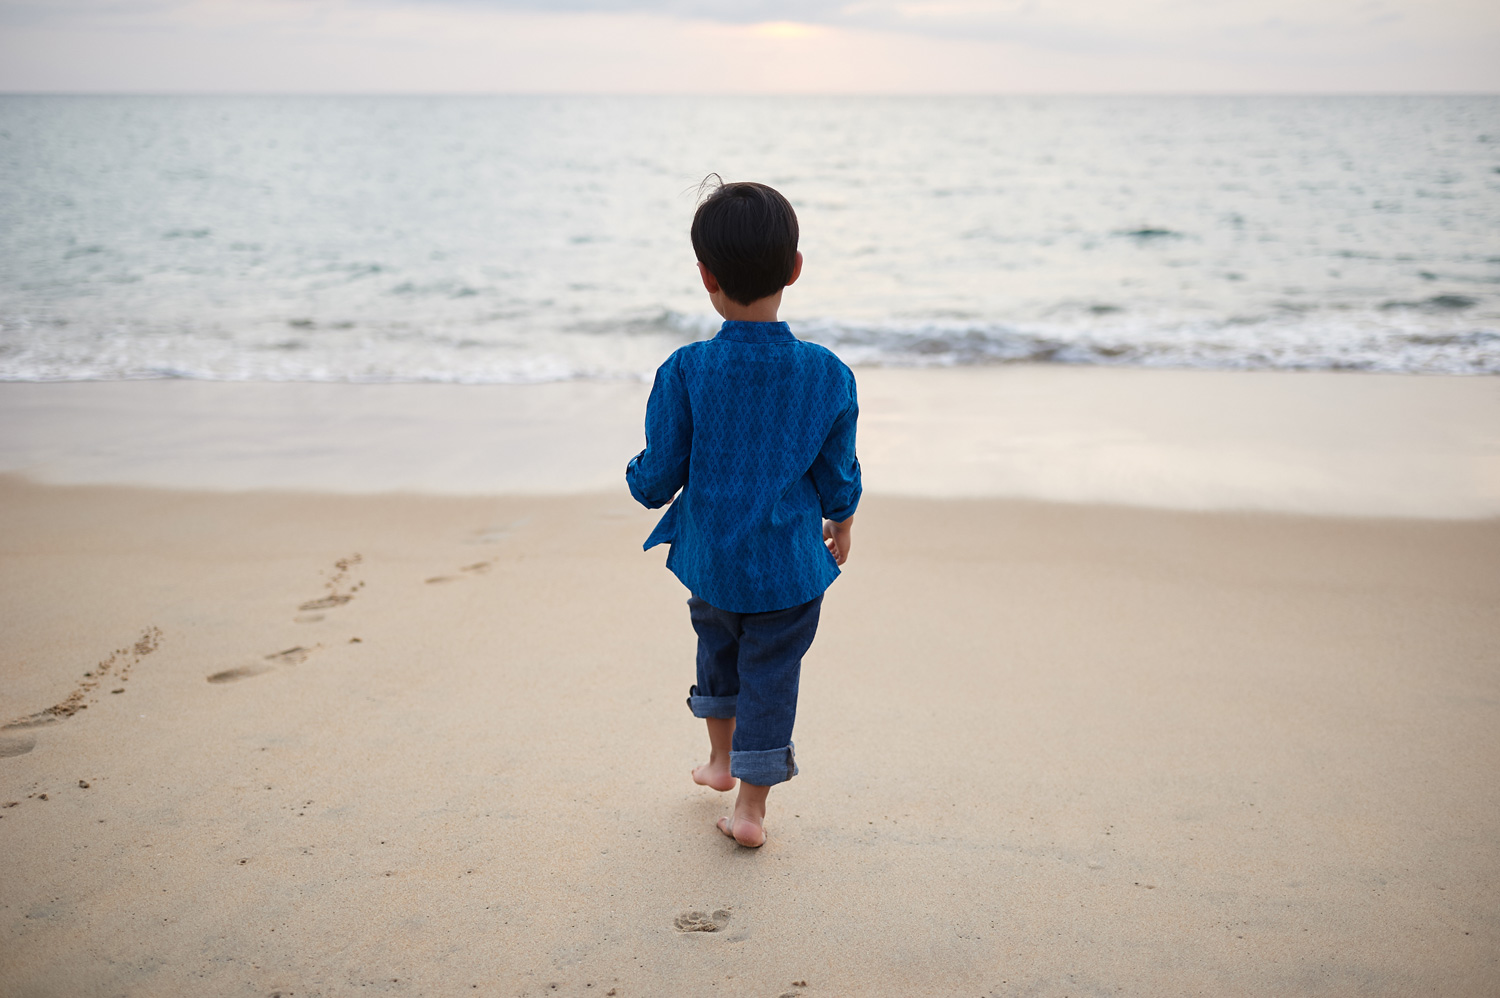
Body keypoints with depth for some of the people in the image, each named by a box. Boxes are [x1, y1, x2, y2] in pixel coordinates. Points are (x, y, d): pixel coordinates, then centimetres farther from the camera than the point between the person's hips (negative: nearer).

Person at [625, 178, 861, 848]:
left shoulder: (684, 372, -18)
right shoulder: (828, 374, -13)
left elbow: (657, 480, -12)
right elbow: (839, 476, -2)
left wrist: (637, 477, 11)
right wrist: (841, 525, 18)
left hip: (709, 560, 1)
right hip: (792, 565, -1)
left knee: (718, 649, 26)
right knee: (771, 675, 12)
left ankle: (720, 760, 47)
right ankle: (751, 806, 20)